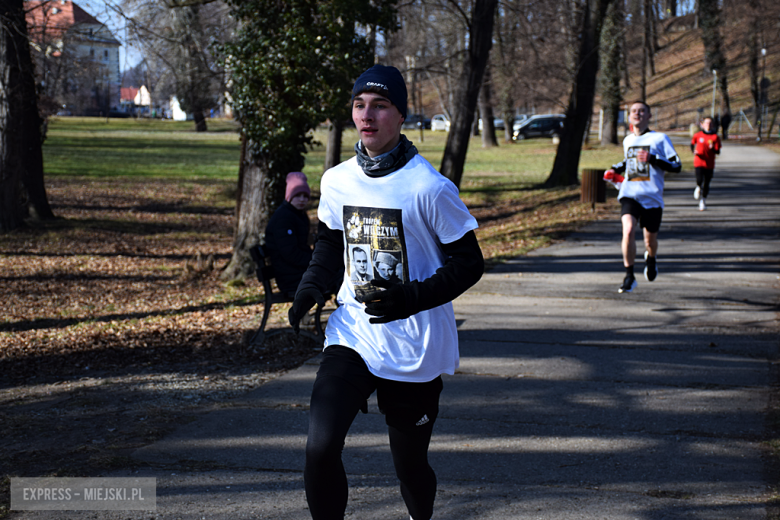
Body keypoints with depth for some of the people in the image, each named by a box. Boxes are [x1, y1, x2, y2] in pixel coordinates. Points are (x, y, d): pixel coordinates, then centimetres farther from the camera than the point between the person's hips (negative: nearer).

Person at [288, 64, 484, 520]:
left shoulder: (430, 187, -14)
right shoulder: (337, 180, 2)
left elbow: (468, 264, -10)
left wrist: (411, 298, -25)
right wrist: (311, 288, 2)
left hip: (415, 349, -3)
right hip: (352, 333, 4)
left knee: (410, 463, 10)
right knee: (320, 446, -15)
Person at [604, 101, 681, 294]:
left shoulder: (660, 138, 0)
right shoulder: (627, 141, 15)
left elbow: (677, 166, -5)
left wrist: (653, 159, -18)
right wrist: (617, 169, 17)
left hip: (652, 196, -2)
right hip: (630, 194, 2)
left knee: (650, 239, 10)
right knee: (628, 230, -23)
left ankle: (651, 258, 48)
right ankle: (629, 276, -15)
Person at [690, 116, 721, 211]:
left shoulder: (715, 137, -1)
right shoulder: (698, 135, 1)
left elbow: (718, 152, -2)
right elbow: (692, 143, 19)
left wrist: (713, 148, -23)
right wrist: (693, 151, -1)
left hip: (709, 164, 1)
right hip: (699, 162, -1)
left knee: (706, 184, 4)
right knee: (699, 180, -18)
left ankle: (702, 201, 22)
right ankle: (698, 188, 19)